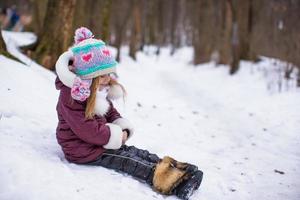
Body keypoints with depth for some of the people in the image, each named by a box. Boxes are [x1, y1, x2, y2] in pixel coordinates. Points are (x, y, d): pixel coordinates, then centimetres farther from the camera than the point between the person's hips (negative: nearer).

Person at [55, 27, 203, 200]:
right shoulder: (72, 97, -24)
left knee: (136, 152, -7)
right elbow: (88, 130, -27)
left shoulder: (100, 90, 6)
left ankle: (178, 170, -17)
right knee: (127, 160, -20)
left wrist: (123, 129, -6)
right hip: (83, 149, -8)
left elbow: (111, 112, 15)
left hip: (100, 141, 9)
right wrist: (116, 136, -18)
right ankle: (166, 180, -30)